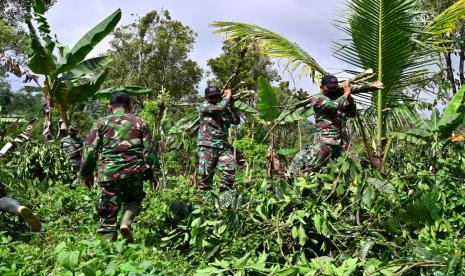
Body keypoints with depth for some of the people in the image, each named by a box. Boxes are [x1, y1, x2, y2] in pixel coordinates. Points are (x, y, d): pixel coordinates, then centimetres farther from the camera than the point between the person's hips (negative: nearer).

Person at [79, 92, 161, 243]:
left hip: (108, 173, -1)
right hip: (134, 172, 1)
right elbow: (149, 150, 5)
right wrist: (154, 173, 8)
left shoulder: (101, 123, 7)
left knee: (108, 214, 8)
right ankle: (126, 223, 0)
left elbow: (89, 149, 3)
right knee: (134, 198, 26)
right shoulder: (140, 123, 9)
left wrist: (86, 173, 13)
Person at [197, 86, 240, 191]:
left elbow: (236, 121, 17)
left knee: (230, 169, -5)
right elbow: (219, 108, -19)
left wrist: (232, 106, 6)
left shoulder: (225, 109, 16)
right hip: (207, 146, -5)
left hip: (223, 145, 5)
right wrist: (227, 97, -3)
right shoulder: (204, 107, -2)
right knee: (206, 172, -3)